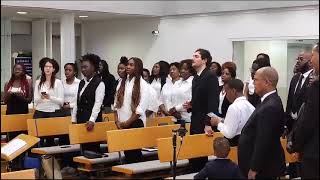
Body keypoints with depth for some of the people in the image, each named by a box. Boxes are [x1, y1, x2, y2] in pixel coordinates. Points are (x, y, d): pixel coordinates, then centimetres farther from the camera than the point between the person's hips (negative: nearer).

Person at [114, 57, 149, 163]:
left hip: (135, 122, -5)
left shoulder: (142, 84, -5)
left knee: (135, 152, -3)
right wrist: (117, 121, 0)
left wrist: (128, 122, -12)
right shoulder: (122, 82, 11)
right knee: (126, 151, 7)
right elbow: (116, 103, 11)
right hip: (121, 124, 5)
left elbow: (141, 108, -11)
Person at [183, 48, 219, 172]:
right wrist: (190, 106, 2)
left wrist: (208, 124, -25)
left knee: (202, 154, -3)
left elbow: (213, 102, -19)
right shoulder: (196, 79, 15)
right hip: (195, 122, 8)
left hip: (205, 124, -8)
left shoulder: (211, 77, -11)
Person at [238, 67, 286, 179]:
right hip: (265, 163, 9)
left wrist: (254, 169, -22)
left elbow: (263, 142, -25)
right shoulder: (271, 101, 7)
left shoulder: (270, 107, -25)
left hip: (264, 168, -9)